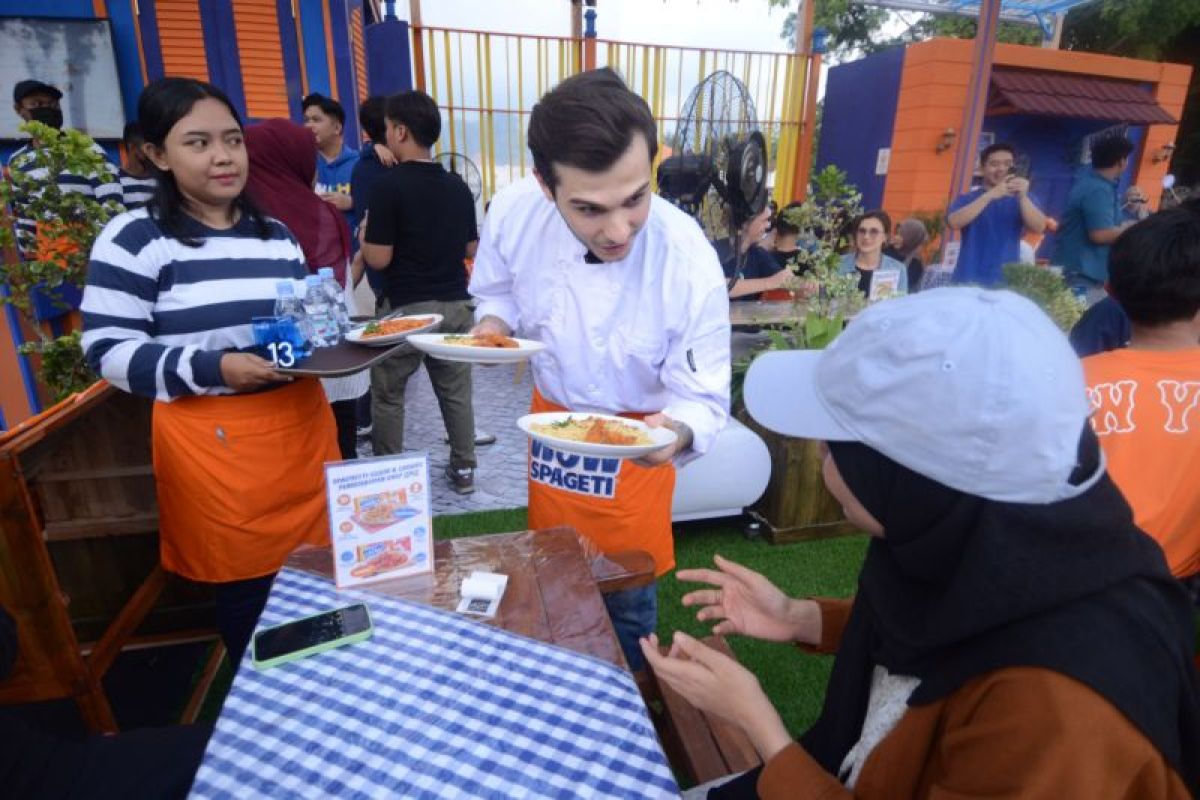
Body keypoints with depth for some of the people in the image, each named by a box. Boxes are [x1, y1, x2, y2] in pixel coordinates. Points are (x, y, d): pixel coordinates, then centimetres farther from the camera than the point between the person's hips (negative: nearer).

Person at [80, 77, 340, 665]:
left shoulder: (278, 236, 11)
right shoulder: (134, 239, -6)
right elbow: (108, 351, -10)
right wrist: (213, 367, -23)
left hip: (301, 426, 5)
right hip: (216, 443, -5)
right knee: (246, 587, 7)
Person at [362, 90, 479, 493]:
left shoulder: (388, 184, -13)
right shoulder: (458, 186, 5)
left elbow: (379, 259, -14)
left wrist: (364, 238, 6)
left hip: (405, 308, -5)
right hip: (455, 303, 5)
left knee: (388, 395, 10)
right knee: (456, 391, 13)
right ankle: (463, 468, 22)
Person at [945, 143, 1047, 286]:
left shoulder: (1021, 201, 10)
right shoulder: (967, 198, 6)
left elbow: (1039, 228, -7)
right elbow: (954, 223, -15)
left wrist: (1023, 197, -22)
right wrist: (990, 195, -23)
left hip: (1007, 283, 1)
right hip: (969, 281, -1)